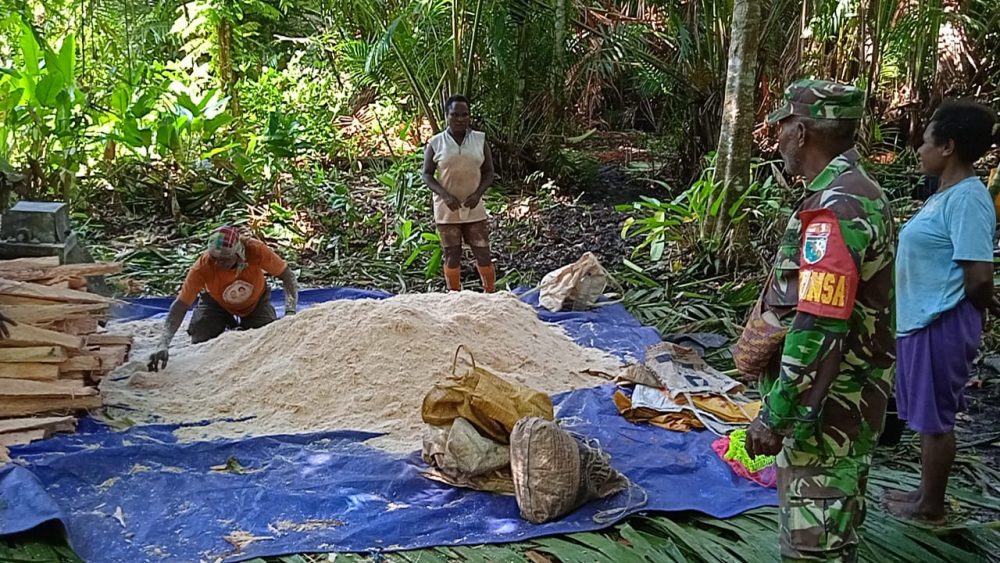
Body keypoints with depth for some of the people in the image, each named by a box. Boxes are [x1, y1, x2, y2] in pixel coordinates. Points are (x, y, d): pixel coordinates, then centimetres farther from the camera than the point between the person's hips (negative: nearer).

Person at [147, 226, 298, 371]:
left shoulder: (255, 250, -38)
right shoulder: (202, 267, -38)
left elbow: (287, 276, -24)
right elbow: (180, 306, -33)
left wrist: (290, 312, -37)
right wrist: (163, 346, -43)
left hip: (256, 301, 0)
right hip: (217, 303, 0)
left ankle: (244, 328, 18)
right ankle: (230, 327, 19)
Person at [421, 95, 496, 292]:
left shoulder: (480, 139, 2)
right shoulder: (436, 143, -2)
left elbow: (489, 171, 5)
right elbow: (427, 174, -1)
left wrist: (478, 193, -12)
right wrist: (445, 195, -16)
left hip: (474, 208, 1)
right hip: (447, 209, -1)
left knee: (483, 253, 2)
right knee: (452, 255, 5)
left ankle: (491, 293, 16)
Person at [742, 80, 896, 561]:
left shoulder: (835, 210, -23)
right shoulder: (863, 194, 10)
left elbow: (818, 329, -28)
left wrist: (775, 415, -23)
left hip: (826, 409, -10)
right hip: (851, 399, 10)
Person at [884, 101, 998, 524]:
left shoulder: (966, 199, -20)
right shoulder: (946, 195, 11)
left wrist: (961, 315, -6)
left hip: (941, 326, -10)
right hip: (921, 321, 10)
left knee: (936, 418, 3)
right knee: (928, 416, 19)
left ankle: (930, 506, 17)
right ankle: (927, 492, 32)